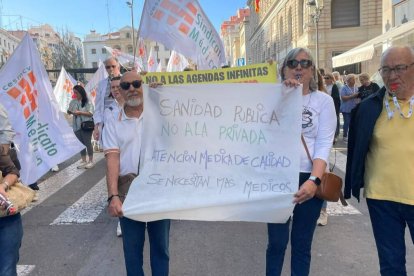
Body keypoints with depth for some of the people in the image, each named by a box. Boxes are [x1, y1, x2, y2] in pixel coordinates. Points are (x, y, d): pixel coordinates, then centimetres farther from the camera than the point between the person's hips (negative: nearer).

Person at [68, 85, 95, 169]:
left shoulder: (87, 102, -6)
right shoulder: (73, 102, 9)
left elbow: (91, 113, -13)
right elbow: (69, 111, 15)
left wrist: (80, 112, -19)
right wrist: (69, 112, -8)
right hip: (76, 126, 6)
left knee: (87, 143, -1)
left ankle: (91, 161, 9)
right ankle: (84, 161, 18)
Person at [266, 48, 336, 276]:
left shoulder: (324, 100, 2)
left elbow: (324, 144, -6)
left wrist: (314, 180, -19)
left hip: (309, 178, 0)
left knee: (302, 244, 11)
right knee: (276, 241, 8)